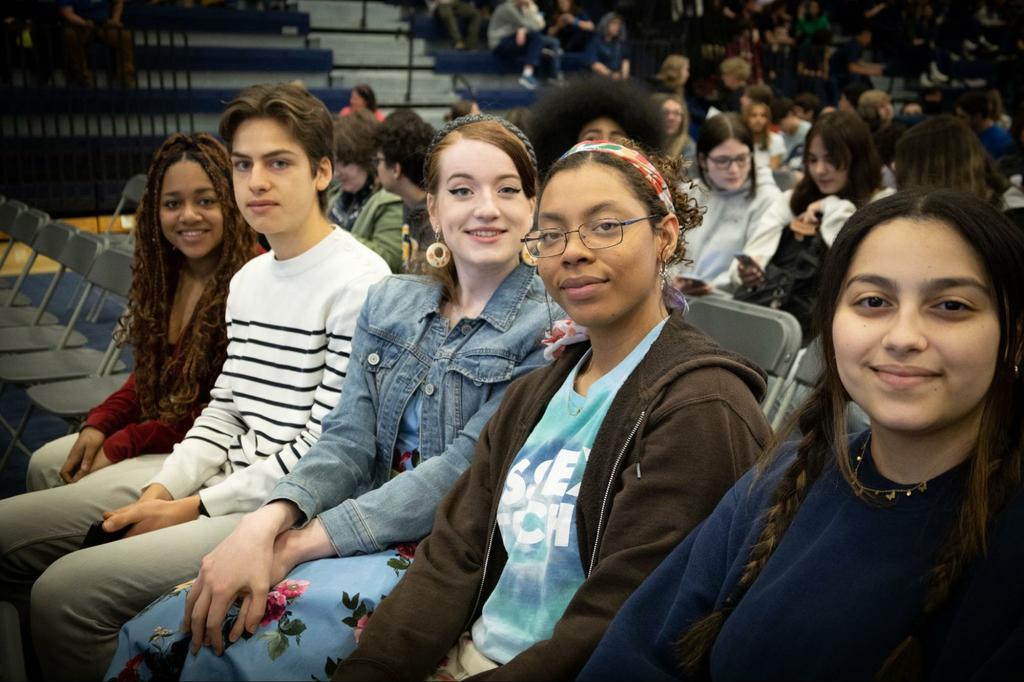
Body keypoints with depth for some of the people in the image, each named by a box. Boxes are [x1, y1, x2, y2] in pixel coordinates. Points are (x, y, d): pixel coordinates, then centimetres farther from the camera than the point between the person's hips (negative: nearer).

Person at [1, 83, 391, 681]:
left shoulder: (360, 283, -15)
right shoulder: (248, 279, 14)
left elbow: (327, 447, -17)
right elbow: (223, 411, 13)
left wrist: (195, 509, -13)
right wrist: (160, 491, -4)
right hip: (226, 474, 9)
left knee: (67, 591, -21)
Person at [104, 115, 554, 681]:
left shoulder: (549, 327, -8)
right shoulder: (389, 304, 10)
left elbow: (465, 469, -16)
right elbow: (348, 440, 3)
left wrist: (299, 545, -19)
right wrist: (267, 523, -19)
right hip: (368, 536, 5)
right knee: (149, 635, -13)